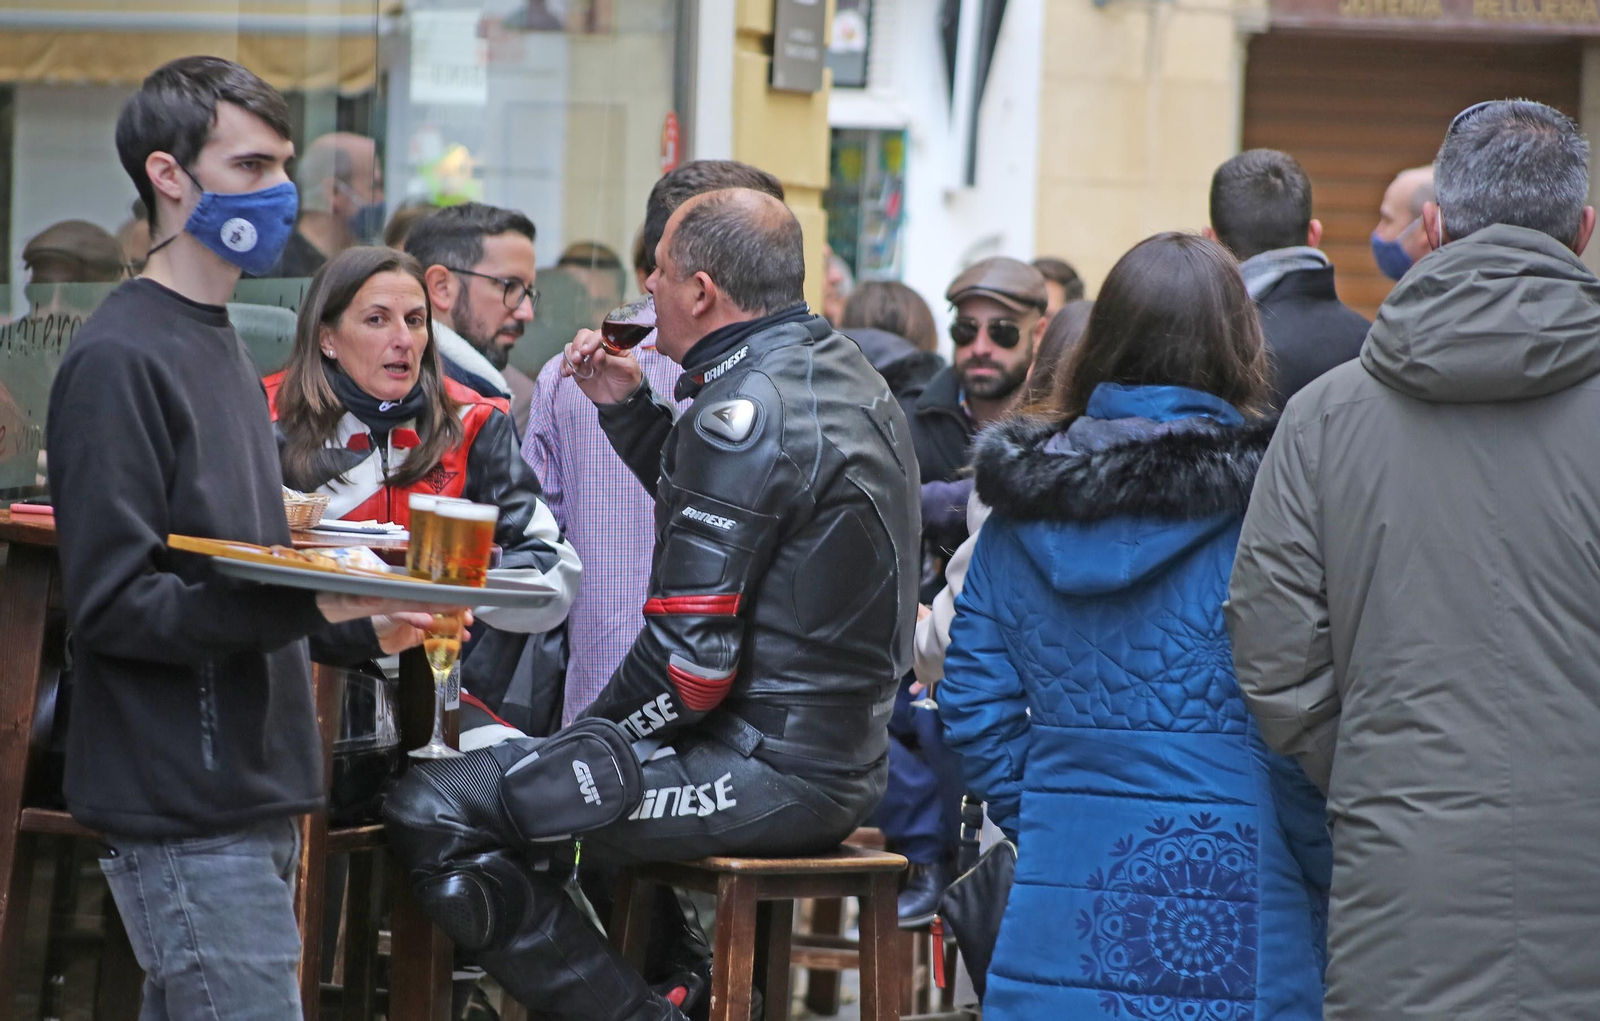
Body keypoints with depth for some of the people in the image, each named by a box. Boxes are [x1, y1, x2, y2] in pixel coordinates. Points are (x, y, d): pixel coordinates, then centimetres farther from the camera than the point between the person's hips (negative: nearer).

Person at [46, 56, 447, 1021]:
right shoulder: (118, 361, -11)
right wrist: (302, 605, -26)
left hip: (253, 794, 9)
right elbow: (111, 604, -18)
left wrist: (362, 628, 10)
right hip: (186, 817, -9)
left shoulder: (223, 347, 19)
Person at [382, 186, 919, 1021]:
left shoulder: (745, 409, -19)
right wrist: (628, 409, 16)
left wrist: (587, 741, -7)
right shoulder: (841, 373, 11)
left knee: (431, 811, -15)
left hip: (766, 769, -10)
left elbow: (691, 656, -21)